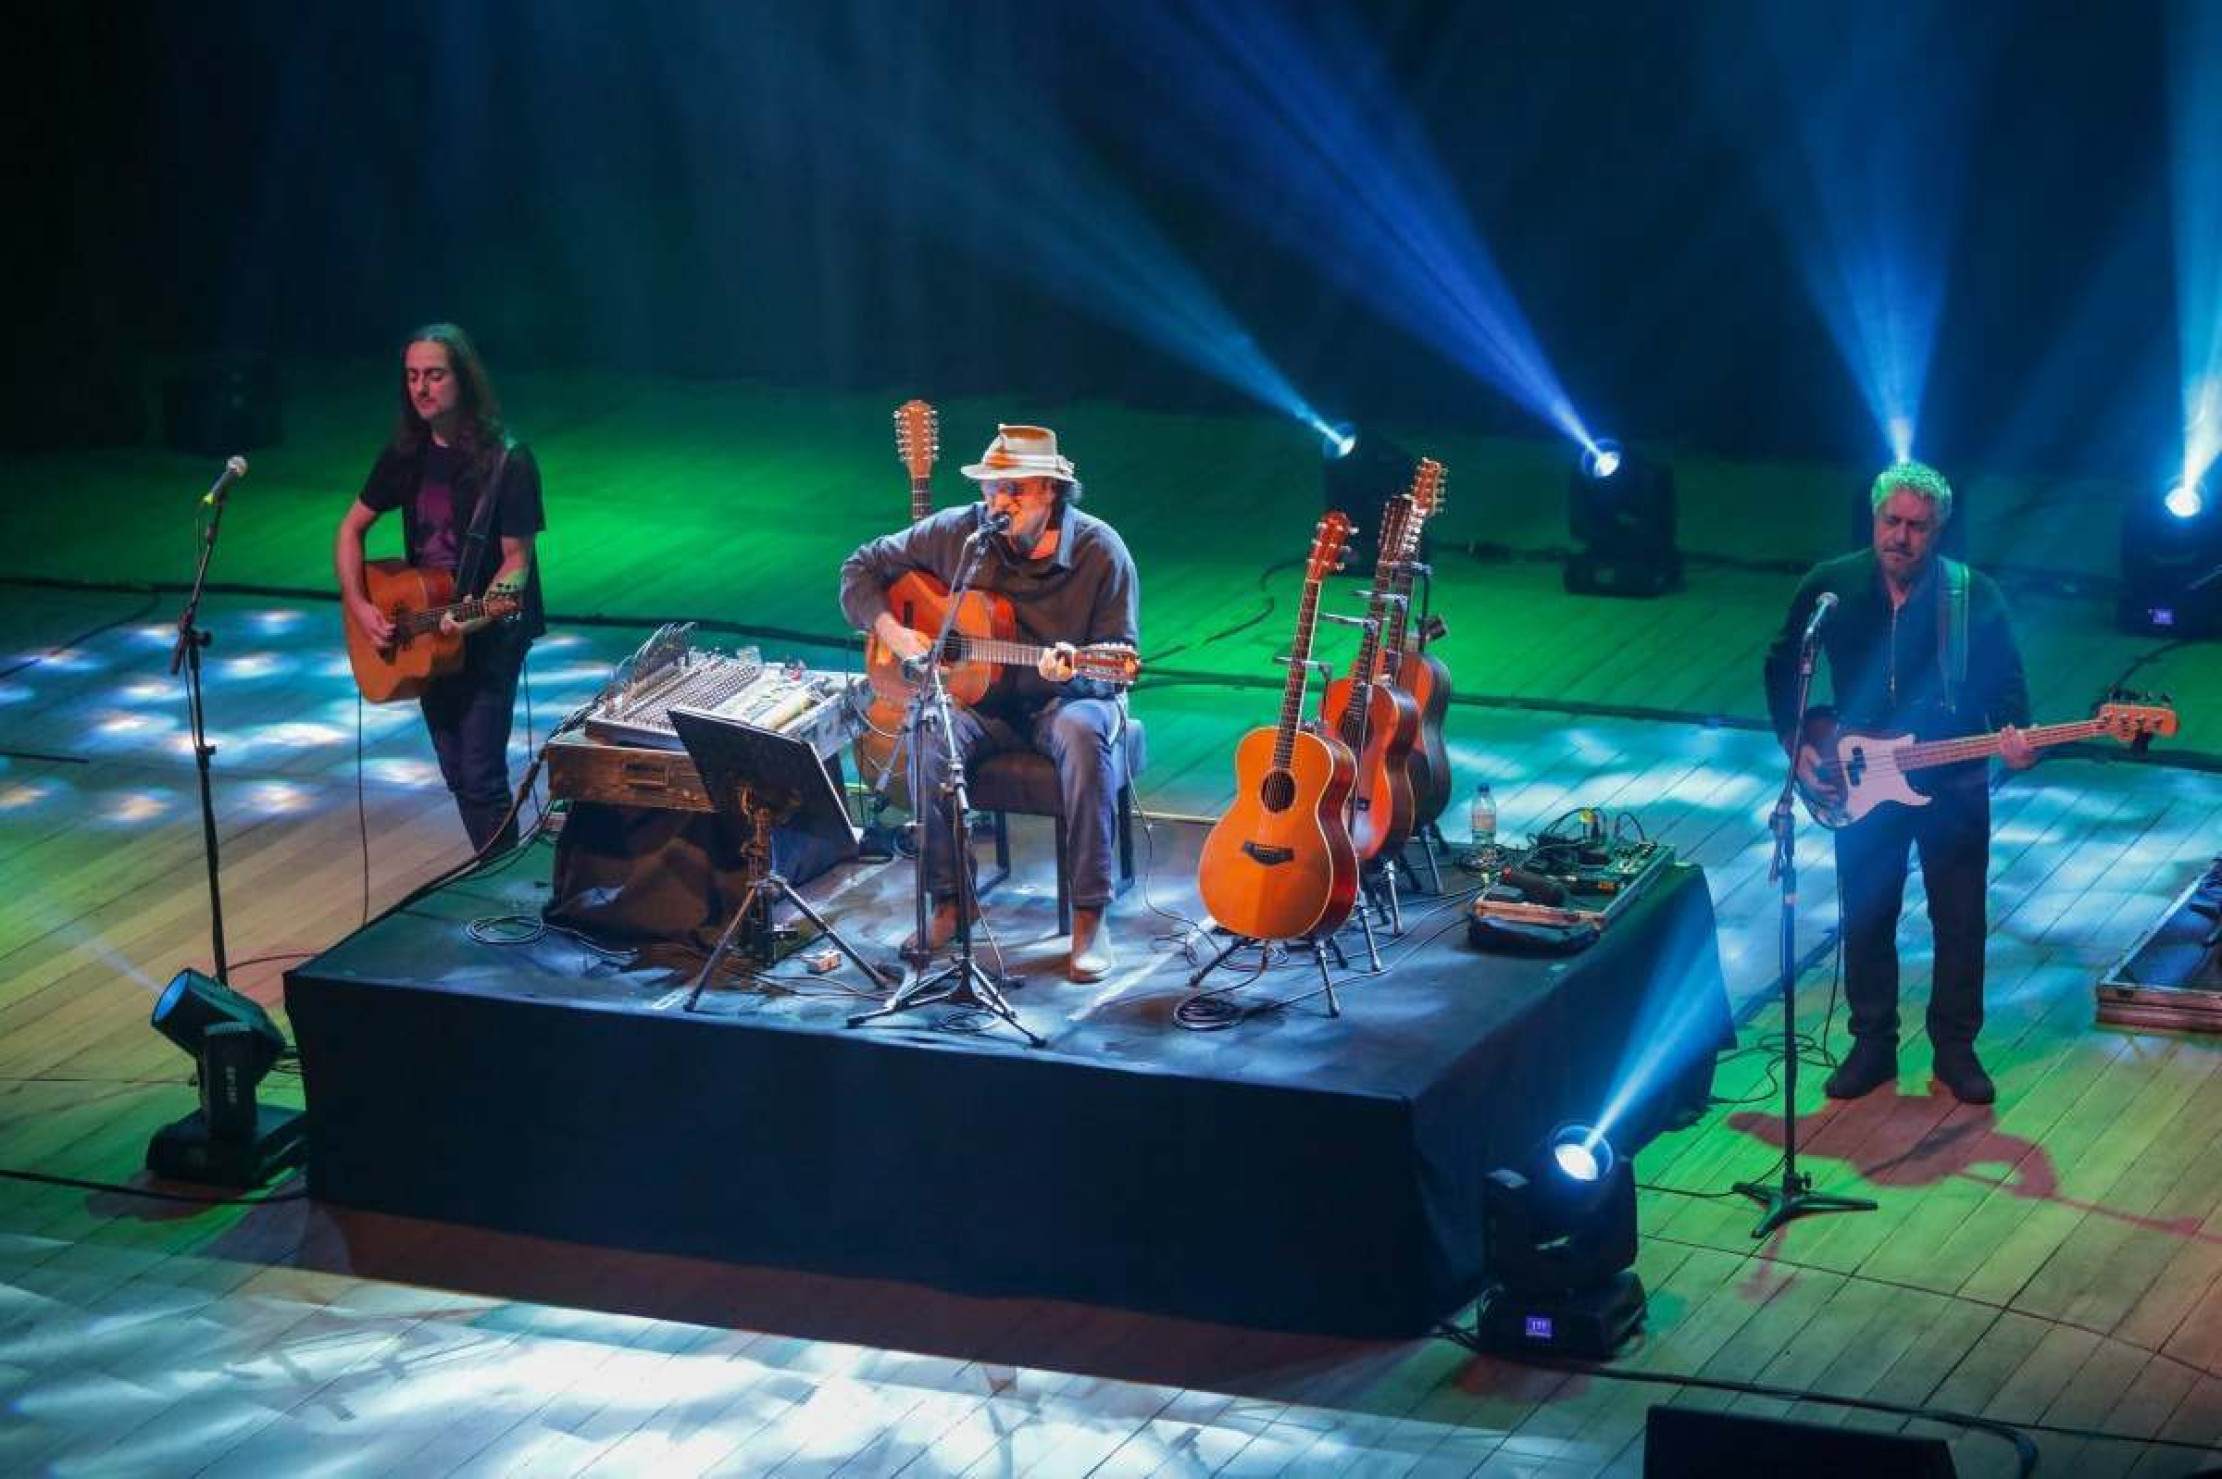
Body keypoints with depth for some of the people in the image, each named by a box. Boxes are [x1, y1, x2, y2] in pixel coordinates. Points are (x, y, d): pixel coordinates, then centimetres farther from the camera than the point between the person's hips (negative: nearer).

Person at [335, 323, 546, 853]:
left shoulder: (506, 461, -16)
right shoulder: (407, 454, 1)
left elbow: (517, 559, -15)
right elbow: (352, 528, 10)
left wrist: (480, 613, -32)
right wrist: (359, 606, -4)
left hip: (489, 637, -6)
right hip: (426, 637, 6)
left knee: (481, 778, -11)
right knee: (457, 774, 13)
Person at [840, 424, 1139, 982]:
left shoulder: (1099, 550, -11)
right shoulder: (956, 533, -5)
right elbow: (861, 568, 6)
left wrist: (1073, 671, -31)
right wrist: (892, 632, -10)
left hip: (1065, 698, -2)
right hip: (978, 697, 2)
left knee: (1082, 733, -37)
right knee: (928, 733, -31)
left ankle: (1090, 917, -30)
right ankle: (947, 903, -17)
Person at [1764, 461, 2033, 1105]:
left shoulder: (1973, 597, -9)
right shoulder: (1830, 587, -5)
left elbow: (2005, 683, -5)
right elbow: (1782, 666, 7)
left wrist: (2012, 736, -25)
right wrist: (1796, 744, -2)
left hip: (1953, 785, -1)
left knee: (1960, 923, 6)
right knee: (1866, 919, 9)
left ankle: (1955, 1046, 22)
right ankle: (1872, 1044, 24)